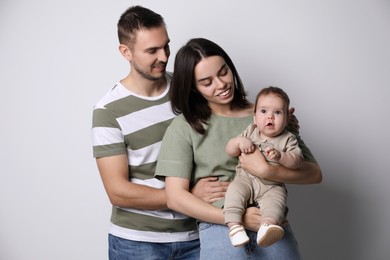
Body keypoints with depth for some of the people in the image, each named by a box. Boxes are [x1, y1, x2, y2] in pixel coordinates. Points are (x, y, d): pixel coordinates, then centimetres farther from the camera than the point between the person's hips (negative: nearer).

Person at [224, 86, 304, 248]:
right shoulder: (250, 132, 11)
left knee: (276, 199, -32)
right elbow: (229, 151, 12)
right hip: (245, 179, 2)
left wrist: (280, 156, -25)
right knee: (234, 190, -28)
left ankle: (267, 225, -55)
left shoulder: (288, 139, 4)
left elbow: (297, 161, -7)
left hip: (272, 186, -2)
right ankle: (234, 226, -37)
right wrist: (239, 141, -11)